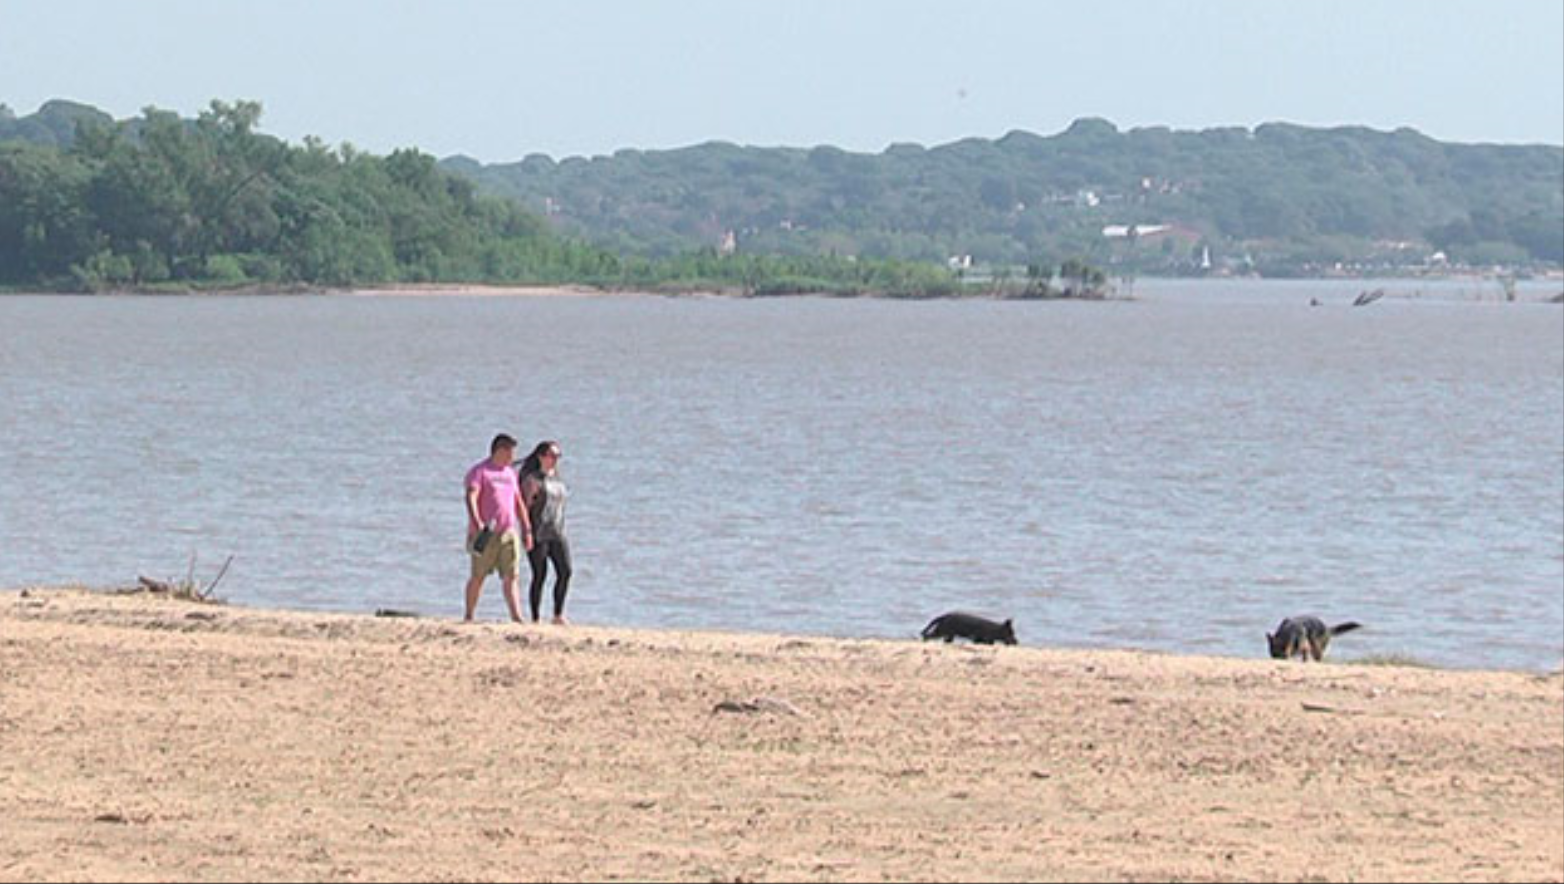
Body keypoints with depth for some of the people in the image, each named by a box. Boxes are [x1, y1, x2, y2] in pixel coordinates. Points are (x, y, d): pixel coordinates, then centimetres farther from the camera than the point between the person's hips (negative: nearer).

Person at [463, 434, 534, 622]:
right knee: (478, 576, 0)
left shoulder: (510, 473, 18)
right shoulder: (479, 471, -4)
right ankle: (469, 617, 10)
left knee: (512, 576, -5)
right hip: (485, 534, -5)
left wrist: (527, 530, 17)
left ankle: (517, 617, -11)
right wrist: (476, 523, -32)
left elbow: (518, 503, 22)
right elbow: (471, 497, -18)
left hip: (508, 532, 6)